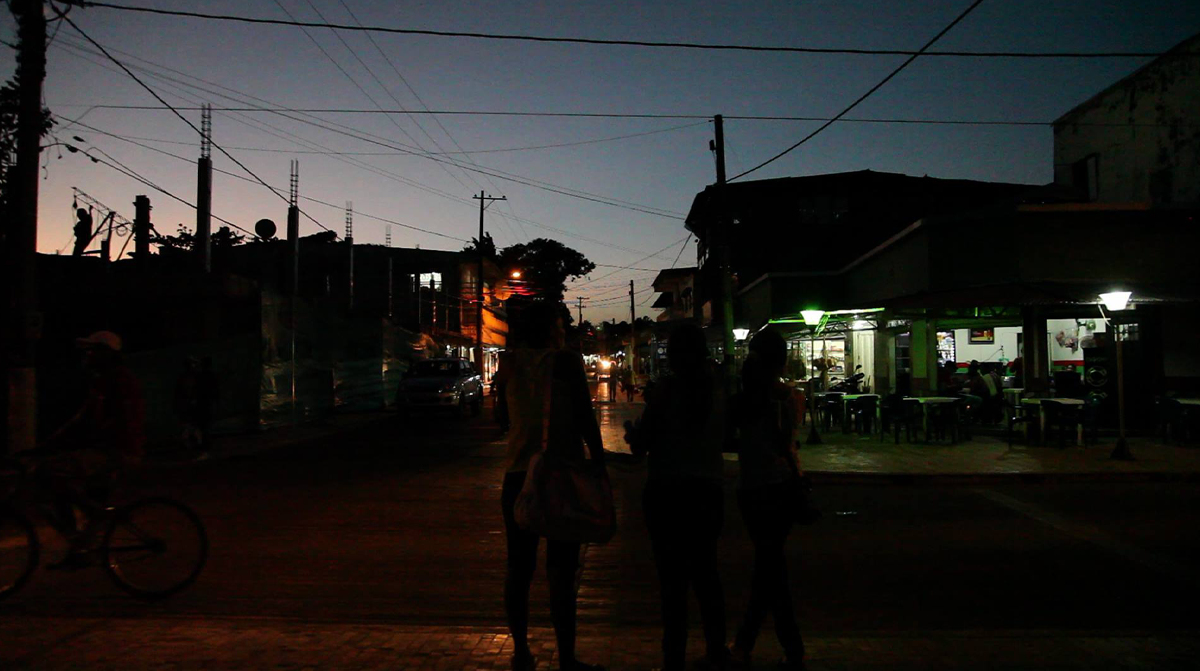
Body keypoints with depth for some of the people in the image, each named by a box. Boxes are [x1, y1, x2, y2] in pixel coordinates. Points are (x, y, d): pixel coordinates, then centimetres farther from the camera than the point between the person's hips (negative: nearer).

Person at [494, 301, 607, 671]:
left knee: (519, 566, 12)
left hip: (518, 474, 4)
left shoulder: (510, 364, 4)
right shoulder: (566, 361, -7)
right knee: (561, 569, 1)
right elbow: (586, 420, -10)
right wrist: (599, 463, -3)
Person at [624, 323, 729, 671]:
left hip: (666, 491, -4)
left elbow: (640, 444, -10)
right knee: (705, 569, 18)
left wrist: (632, 430, 13)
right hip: (708, 490, 5)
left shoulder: (666, 387, -13)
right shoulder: (718, 388, 0)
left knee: (672, 574, 4)